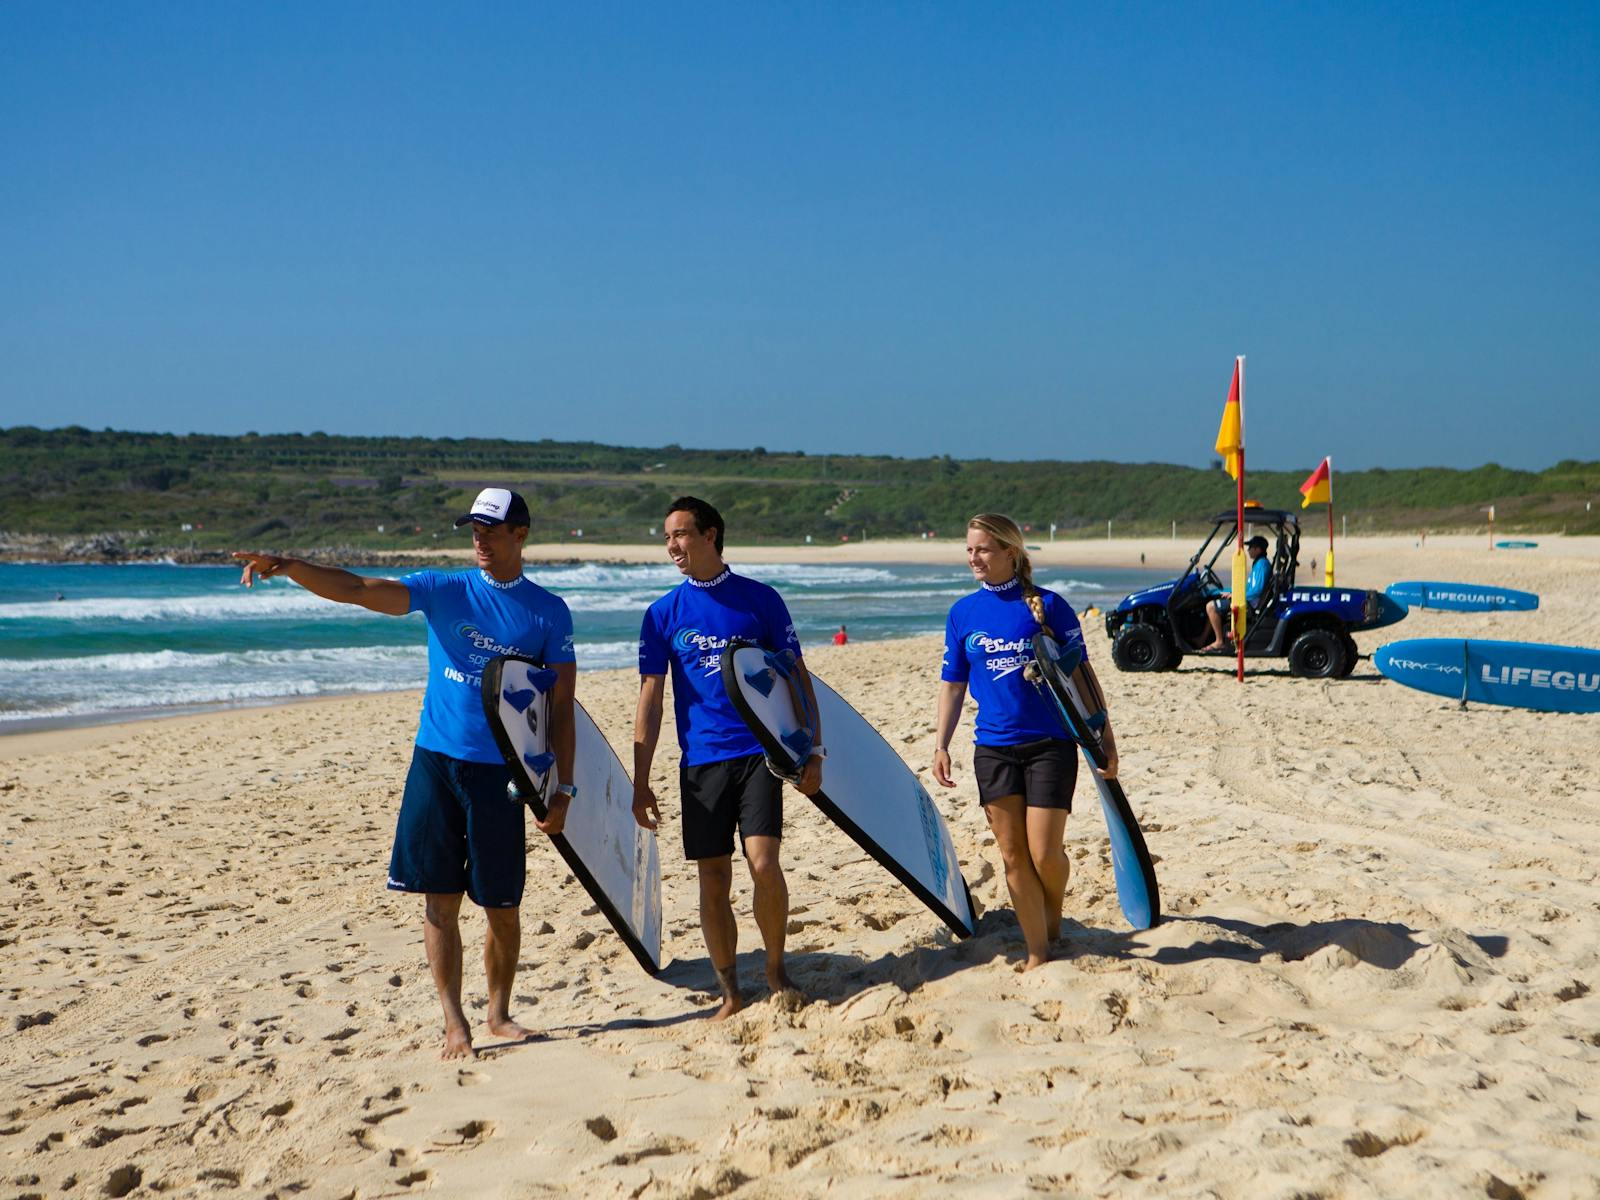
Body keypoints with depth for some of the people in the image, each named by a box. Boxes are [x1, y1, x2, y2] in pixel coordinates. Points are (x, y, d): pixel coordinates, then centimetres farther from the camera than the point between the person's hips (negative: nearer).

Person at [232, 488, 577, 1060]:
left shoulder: (549, 612, 2)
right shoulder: (443, 589, 4)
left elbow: (561, 706, 3)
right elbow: (357, 589, -8)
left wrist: (563, 788, -2)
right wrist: (286, 566, -24)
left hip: (500, 772, -1)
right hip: (435, 761, 1)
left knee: (502, 906, 5)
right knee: (440, 899, 2)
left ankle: (499, 1012, 26)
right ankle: (454, 1022, 11)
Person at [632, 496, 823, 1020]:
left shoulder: (760, 599, 2)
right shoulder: (663, 614, 5)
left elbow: (797, 678, 7)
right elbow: (650, 699, 5)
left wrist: (813, 750, 0)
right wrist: (640, 781, 1)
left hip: (759, 753, -2)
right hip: (700, 760, 2)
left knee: (764, 865, -13)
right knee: (714, 881, 4)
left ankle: (776, 969, 10)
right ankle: (730, 992, 17)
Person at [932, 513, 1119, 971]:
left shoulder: (1047, 604, -5)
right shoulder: (963, 612, 5)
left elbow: (1081, 674, -1)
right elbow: (952, 685, 11)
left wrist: (1104, 738, -3)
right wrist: (940, 745, 4)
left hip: (1050, 744, -3)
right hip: (993, 748, 3)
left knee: (1045, 853, -6)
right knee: (1013, 855, 4)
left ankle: (1054, 914, 26)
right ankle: (1038, 951, 16)